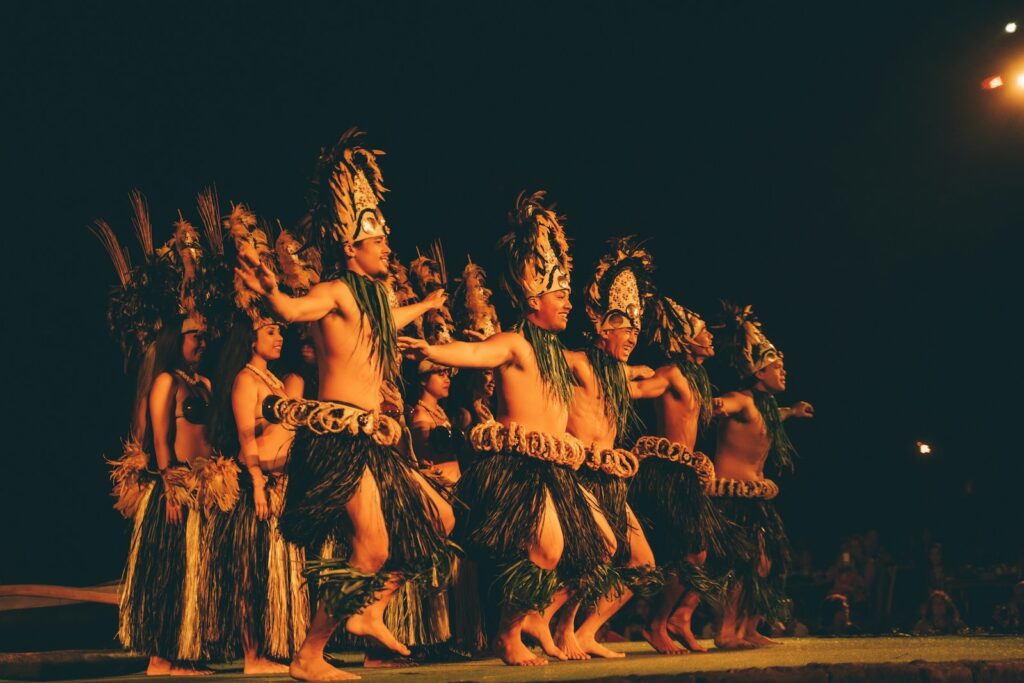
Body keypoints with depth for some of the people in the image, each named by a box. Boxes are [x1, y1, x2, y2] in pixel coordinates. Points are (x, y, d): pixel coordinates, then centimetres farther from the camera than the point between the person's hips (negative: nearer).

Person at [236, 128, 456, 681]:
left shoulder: (372, 298, 19)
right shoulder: (336, 290, -8)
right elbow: (295, 310, -30)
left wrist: (426, 306, 60)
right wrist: (272, 292, -51)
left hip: (369, 441, 10)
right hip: (339, 438, -9)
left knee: (437, 520, 13)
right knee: (372, 551, -14)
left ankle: (368, 613, 18)